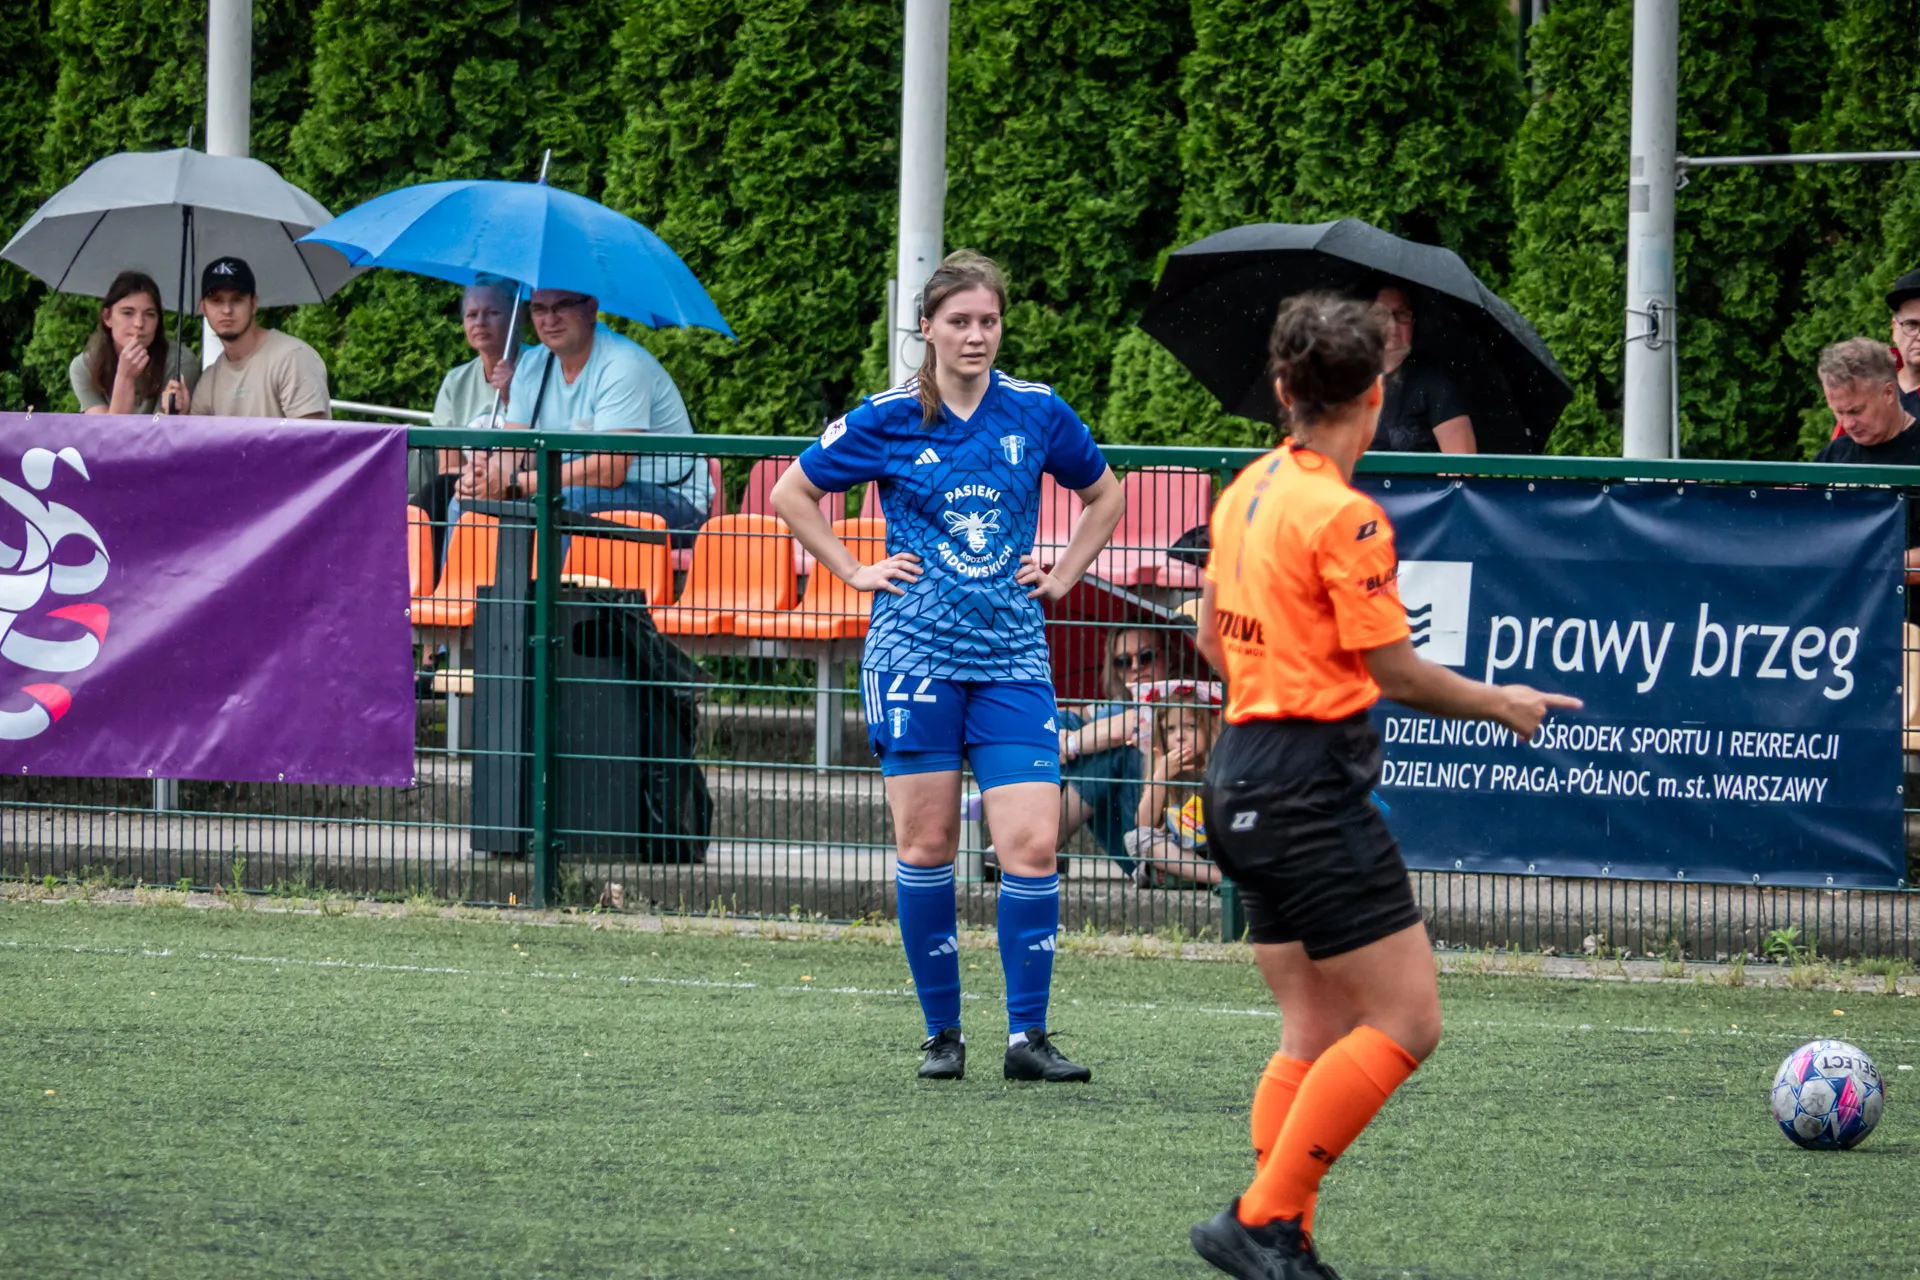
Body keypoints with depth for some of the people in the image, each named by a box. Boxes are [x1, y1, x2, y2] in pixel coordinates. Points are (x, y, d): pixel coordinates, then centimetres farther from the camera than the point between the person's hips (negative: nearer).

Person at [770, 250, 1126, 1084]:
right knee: (925, 844, 1)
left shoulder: (1038, 413, 4)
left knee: (1031, 843, -9)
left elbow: (1104, 496, 22)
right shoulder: (888, 420, 0)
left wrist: (1062, 576, 11)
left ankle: (1027, 1037, -5)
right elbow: (792, 494, 12)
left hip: (1013, 659, 1)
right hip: (914, 655, -1)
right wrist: (856, 572, 5)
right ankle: (942, 1033, 11)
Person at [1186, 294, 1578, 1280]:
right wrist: (1500, 705, 1)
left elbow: (1214, 637, 20)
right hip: (1311, 783, -9)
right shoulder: (1343, 514, -15)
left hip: (1243, 768, 9)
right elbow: (1394, 670, -14)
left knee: (1317, 1033, 11)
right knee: (1405, 1021, -6)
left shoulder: (1248, 491, 10)